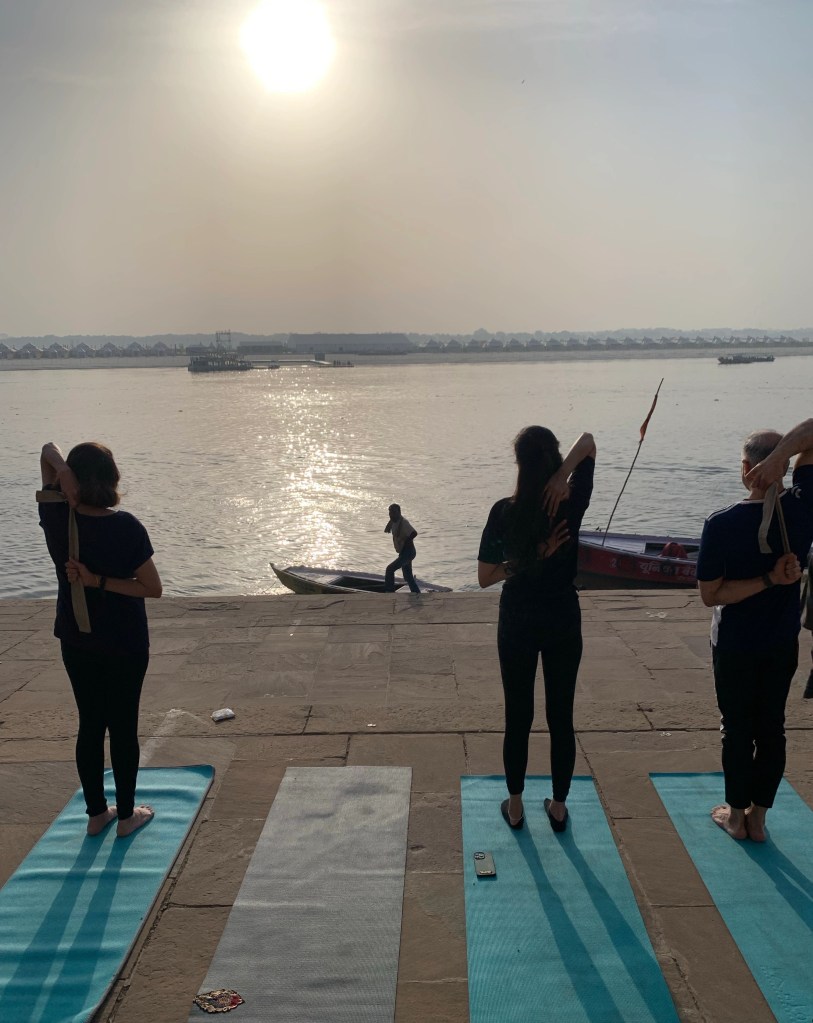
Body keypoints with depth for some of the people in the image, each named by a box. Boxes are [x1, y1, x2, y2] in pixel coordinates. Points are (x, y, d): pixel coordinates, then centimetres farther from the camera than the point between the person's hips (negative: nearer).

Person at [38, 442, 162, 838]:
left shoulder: (56, 518, -9)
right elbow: (153, 588, -17)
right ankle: (126, 815, 21)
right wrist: (98, 582, -16)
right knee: (123, 727, 8)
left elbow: (48, 452, 4)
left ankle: (96, 813, 27)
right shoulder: (125, 528, -20)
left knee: (89, 725, 16)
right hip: (125, 645, -4)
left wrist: (58, 464, -18)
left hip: (76, 642, 4)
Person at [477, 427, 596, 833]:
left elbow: (484, 578, -9)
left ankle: (515, 806, 25)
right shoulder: (572, 505, -11)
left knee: (518, 716, 12)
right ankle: (559, 806, 25)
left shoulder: (504, 513, -14)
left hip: (517, 624, -1)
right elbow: (588, 441, 1)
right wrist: (562, 475, -15)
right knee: (561, 716, 13)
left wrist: (530, 558, -7)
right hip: (563, 622, 1)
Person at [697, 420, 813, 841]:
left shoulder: (721, 524, -21)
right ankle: (757, 817, 27)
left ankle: (736, 814, 27)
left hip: (734, 647, -3)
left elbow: (711, 595, -18)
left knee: (737, 730, 12)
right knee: (771, 729, 15)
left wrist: (770, 579, -19)